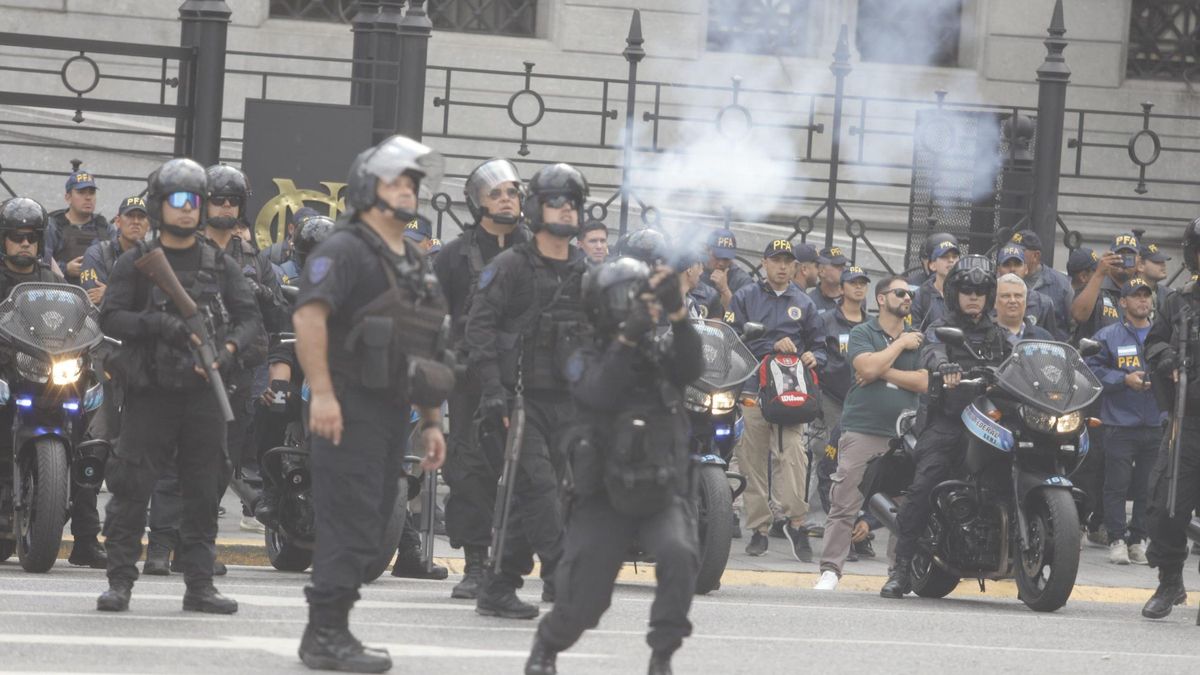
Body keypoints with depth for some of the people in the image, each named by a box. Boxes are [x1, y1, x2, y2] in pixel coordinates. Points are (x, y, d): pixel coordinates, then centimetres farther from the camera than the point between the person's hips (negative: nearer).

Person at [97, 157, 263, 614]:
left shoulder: (219, 265, 13)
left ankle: (199, 584, 8)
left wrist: (230, 348, -13)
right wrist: (159, 325, -19)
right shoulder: (135, 263, 5)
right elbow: (110, 317, -5)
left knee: (203, 491, 4)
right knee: (131, 490, -6)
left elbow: (250, 316, 7)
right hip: (150, 390, -3)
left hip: (203, 391, 3)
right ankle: (119, 581, -1)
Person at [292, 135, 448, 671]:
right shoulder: (346, 250, -7)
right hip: (350, 410, -9)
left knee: (370, 526, 10)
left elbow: (428, 352, 26)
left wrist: (431, 421, 21)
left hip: (393, 413, 9)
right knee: (349, 524, -11)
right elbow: (308, 315, -21)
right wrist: (321, 392, -28)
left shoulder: (417, 266, 22)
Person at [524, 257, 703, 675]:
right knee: (581, 604, -8)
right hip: (604, 499, -1)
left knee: (679, 555, -31)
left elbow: (692, 369, -13)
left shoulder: (661, 355, 9)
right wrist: (628, 338, -28)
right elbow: (600, 393, -19)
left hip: (663, 496, 1)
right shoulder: (588, 362, 2)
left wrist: (677, 313, -26)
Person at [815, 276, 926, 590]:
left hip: (904, 434, 3)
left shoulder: (919, 339, 15)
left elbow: (925, 382, 1)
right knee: (844, 505, -7)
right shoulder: (861, 333, 7)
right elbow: (868, 367, -12)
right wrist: (901, 344, -2)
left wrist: (883, 371, -6)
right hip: (862, 431, -3)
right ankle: (830, 570, -6)